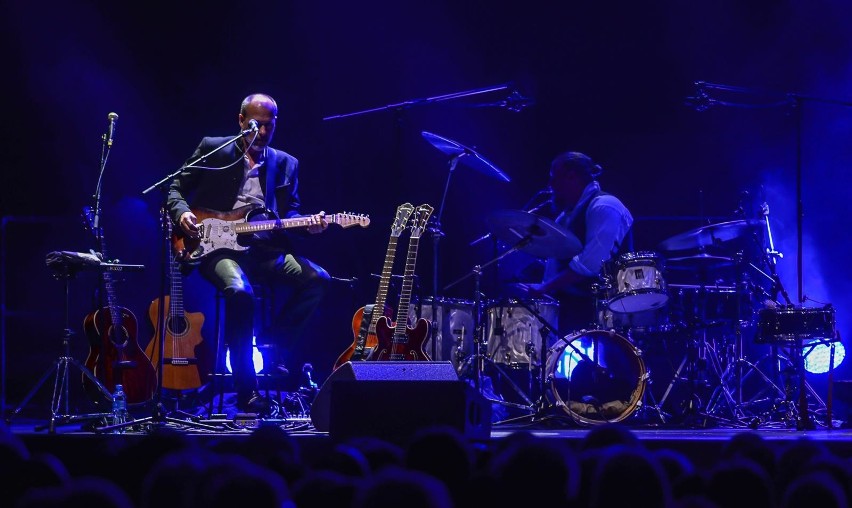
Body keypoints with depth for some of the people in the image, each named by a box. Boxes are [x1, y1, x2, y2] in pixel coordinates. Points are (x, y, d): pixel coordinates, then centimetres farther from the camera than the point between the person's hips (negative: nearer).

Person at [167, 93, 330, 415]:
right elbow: (177, 189, 11)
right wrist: (182, 213, -11)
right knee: (239, 291, -36)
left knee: (316, 278, -22)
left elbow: (289, 213, 14)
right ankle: (247, 392, -28)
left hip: (265, 249, 4)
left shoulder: (285, 164, 19)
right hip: (218, 246, -4)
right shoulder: (212, 149, 10)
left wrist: (307, 223, -8)